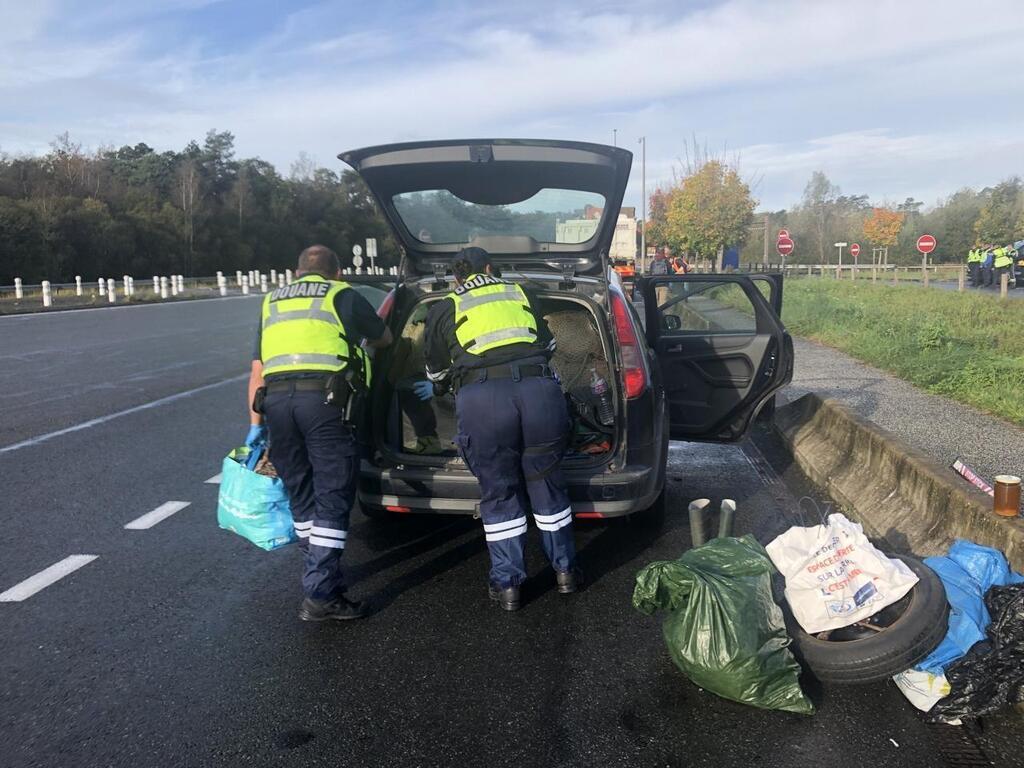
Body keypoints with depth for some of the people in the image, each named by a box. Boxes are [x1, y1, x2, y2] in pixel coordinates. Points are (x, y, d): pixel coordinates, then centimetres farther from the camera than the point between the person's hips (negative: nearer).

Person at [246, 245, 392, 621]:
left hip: (276, 399, 5)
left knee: (301, 495, 18)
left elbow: (258, 370, 20)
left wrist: (256, 424, 22)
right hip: (324, 397, -4)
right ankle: (320, 595, -5)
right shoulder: (343, 296, 15)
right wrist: (364, 339, 52)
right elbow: (384, 338, 30)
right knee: (332, 500, -1)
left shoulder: (272, 302, 25)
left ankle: (320, 572, 32)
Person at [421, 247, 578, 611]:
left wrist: (447, 389, 51)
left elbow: (437, 375, 29)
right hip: (540, 388, 2)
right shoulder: (519, 293, 25)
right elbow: (548, 344, 36)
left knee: (499, 494, 12)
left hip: (481, 398, -2)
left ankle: (507, 585, 18)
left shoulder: (444, 310, 20)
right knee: (547, 485, 17)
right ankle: (565, 571, 29)